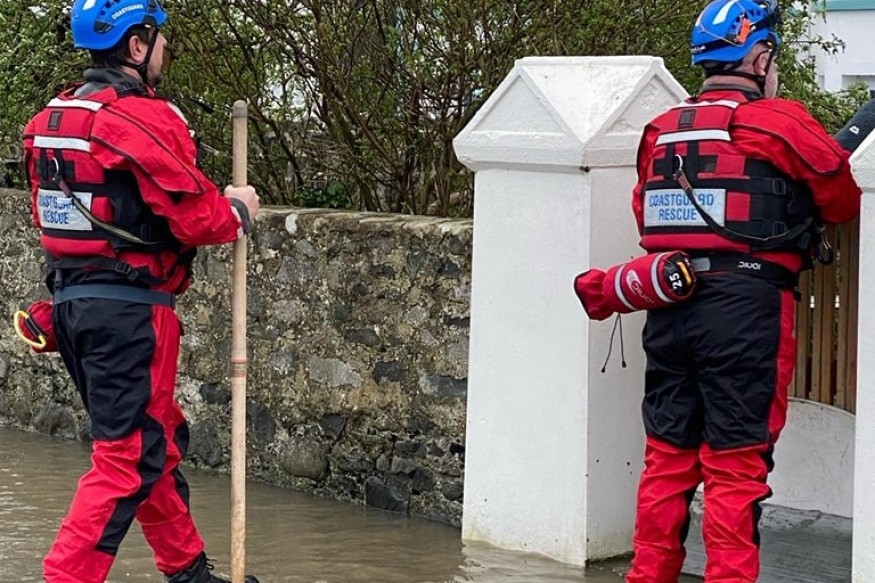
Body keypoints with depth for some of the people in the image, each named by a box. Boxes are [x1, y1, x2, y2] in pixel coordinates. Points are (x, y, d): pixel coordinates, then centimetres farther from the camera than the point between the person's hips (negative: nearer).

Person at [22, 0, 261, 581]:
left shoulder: (51, 119, 11)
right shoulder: (145, 117, -16)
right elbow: (197, 219, -17)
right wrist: (238, 210, 4)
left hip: (71, 299, 9)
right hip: (130, 309, -9)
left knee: (159, 438, 20)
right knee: (129, 457, -6)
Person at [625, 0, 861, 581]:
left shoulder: (661, 130, 12)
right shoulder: (779, 121, -5)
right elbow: (844, 199, 4)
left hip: (669, 309, 6)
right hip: (746, 307, -6)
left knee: (668, 456, 13)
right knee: (735, 466, -2)